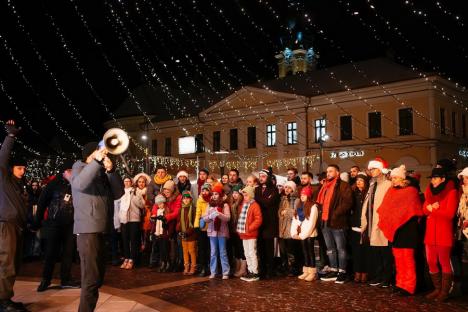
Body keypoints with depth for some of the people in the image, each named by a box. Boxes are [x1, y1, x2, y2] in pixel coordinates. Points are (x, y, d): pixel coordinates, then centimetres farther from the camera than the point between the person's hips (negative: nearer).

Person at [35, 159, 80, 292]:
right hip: (54, 224, -3)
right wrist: (38, 220, -2)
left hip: (70, 225, 3)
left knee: (68, 252, 8)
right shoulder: (54, 184, -3)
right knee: (51, 252, 2)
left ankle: (65, 279, 18)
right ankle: (45, 279, 18)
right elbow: (42, 202, -1)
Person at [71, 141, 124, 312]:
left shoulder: (103, 173, 19)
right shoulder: (80, 166, 1)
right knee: (91, 278, -10)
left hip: (101, 229, 8)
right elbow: (79, 184, -23)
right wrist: (97, 161, -25)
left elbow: (118, 193, 3)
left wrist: (111, 170, -8)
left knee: (98, 276, 18)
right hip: (88, 229, -8)